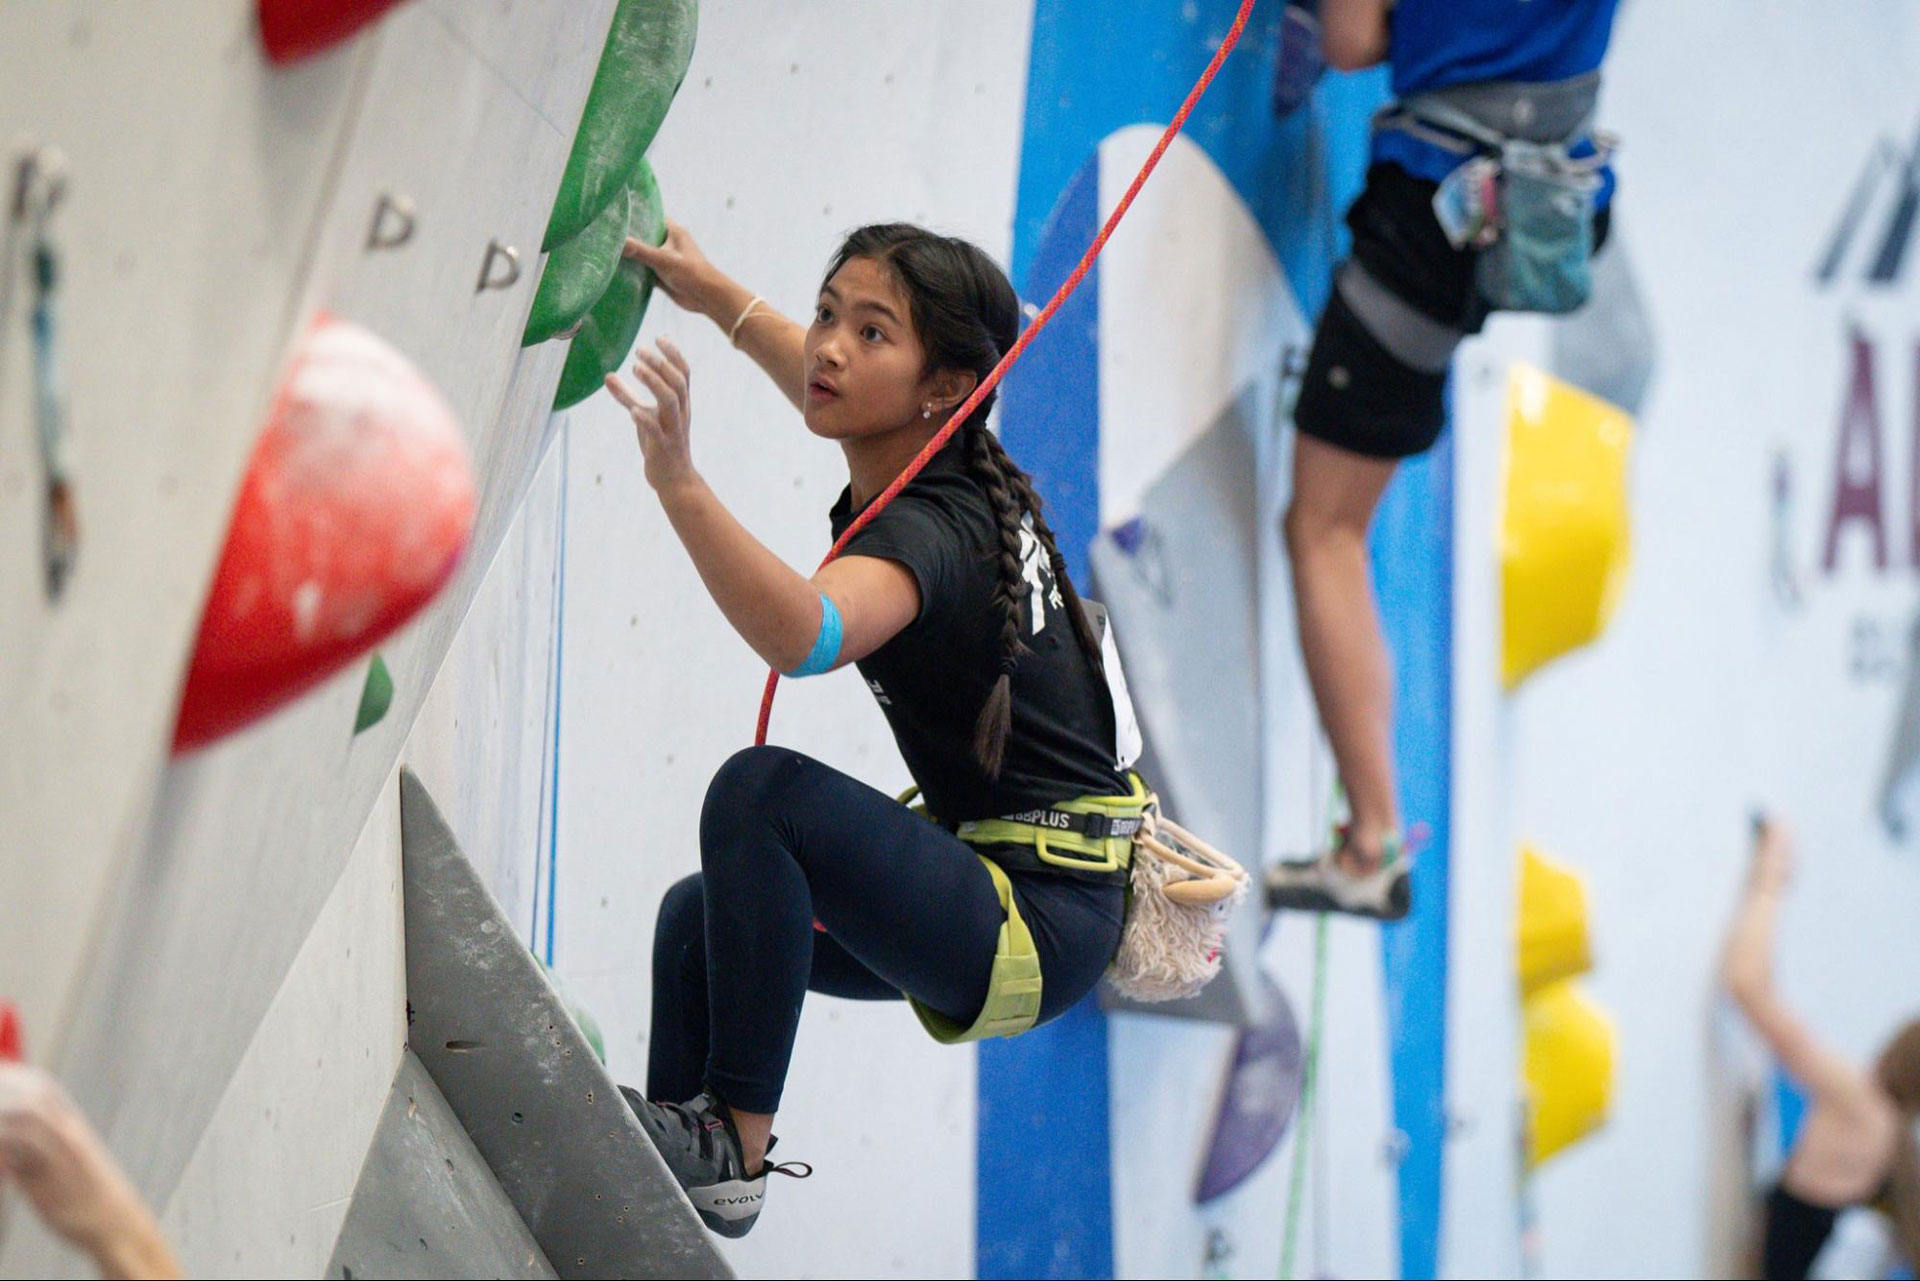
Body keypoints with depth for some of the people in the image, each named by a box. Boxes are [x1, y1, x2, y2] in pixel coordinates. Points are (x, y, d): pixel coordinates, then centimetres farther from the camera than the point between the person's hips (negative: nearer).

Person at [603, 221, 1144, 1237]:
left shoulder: (929, 533, -23)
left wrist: (679, 484, -55)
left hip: (1034, 931, -11)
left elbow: (803, 636, -47)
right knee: (697, 915, 22)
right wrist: (716, 296, 33)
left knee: (761, 791, -28)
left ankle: (733, 1154, -21)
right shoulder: (957, 471, 4)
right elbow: (828, 392, 29)